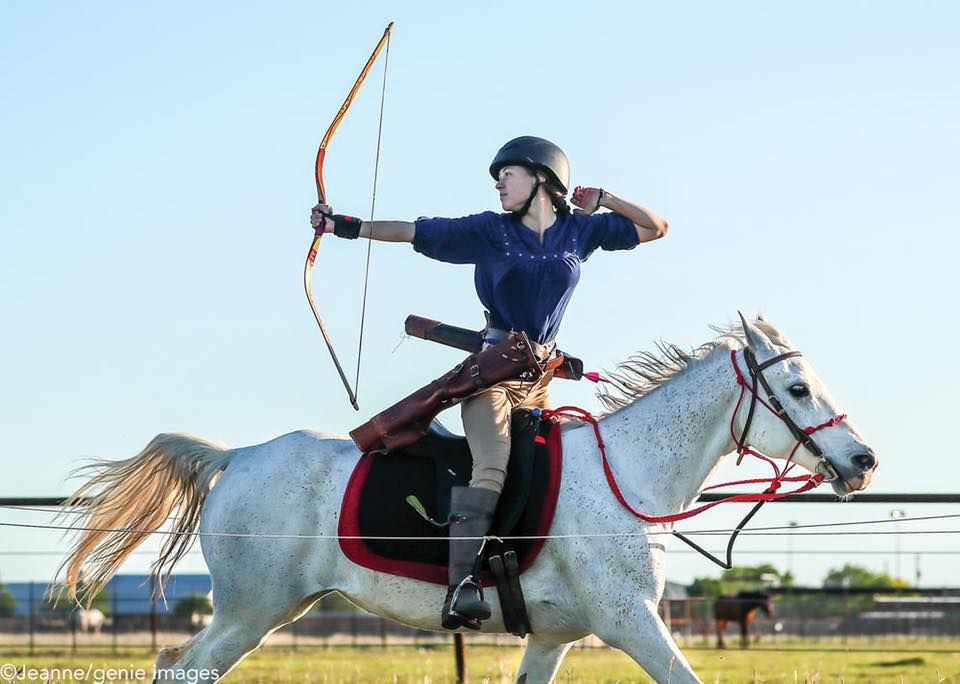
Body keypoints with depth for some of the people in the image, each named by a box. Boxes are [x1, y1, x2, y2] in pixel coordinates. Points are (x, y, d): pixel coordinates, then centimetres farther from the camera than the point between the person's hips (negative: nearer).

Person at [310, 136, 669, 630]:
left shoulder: (581, 230, 10)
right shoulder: (489, 231, 3)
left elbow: (655, 228, 17)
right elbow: (413, 232, 2)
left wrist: (602, 199, 7)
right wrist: (344, 226, -5)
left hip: (541, 375, 5)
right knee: (491, 467, -23)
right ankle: (461, 584, -34)